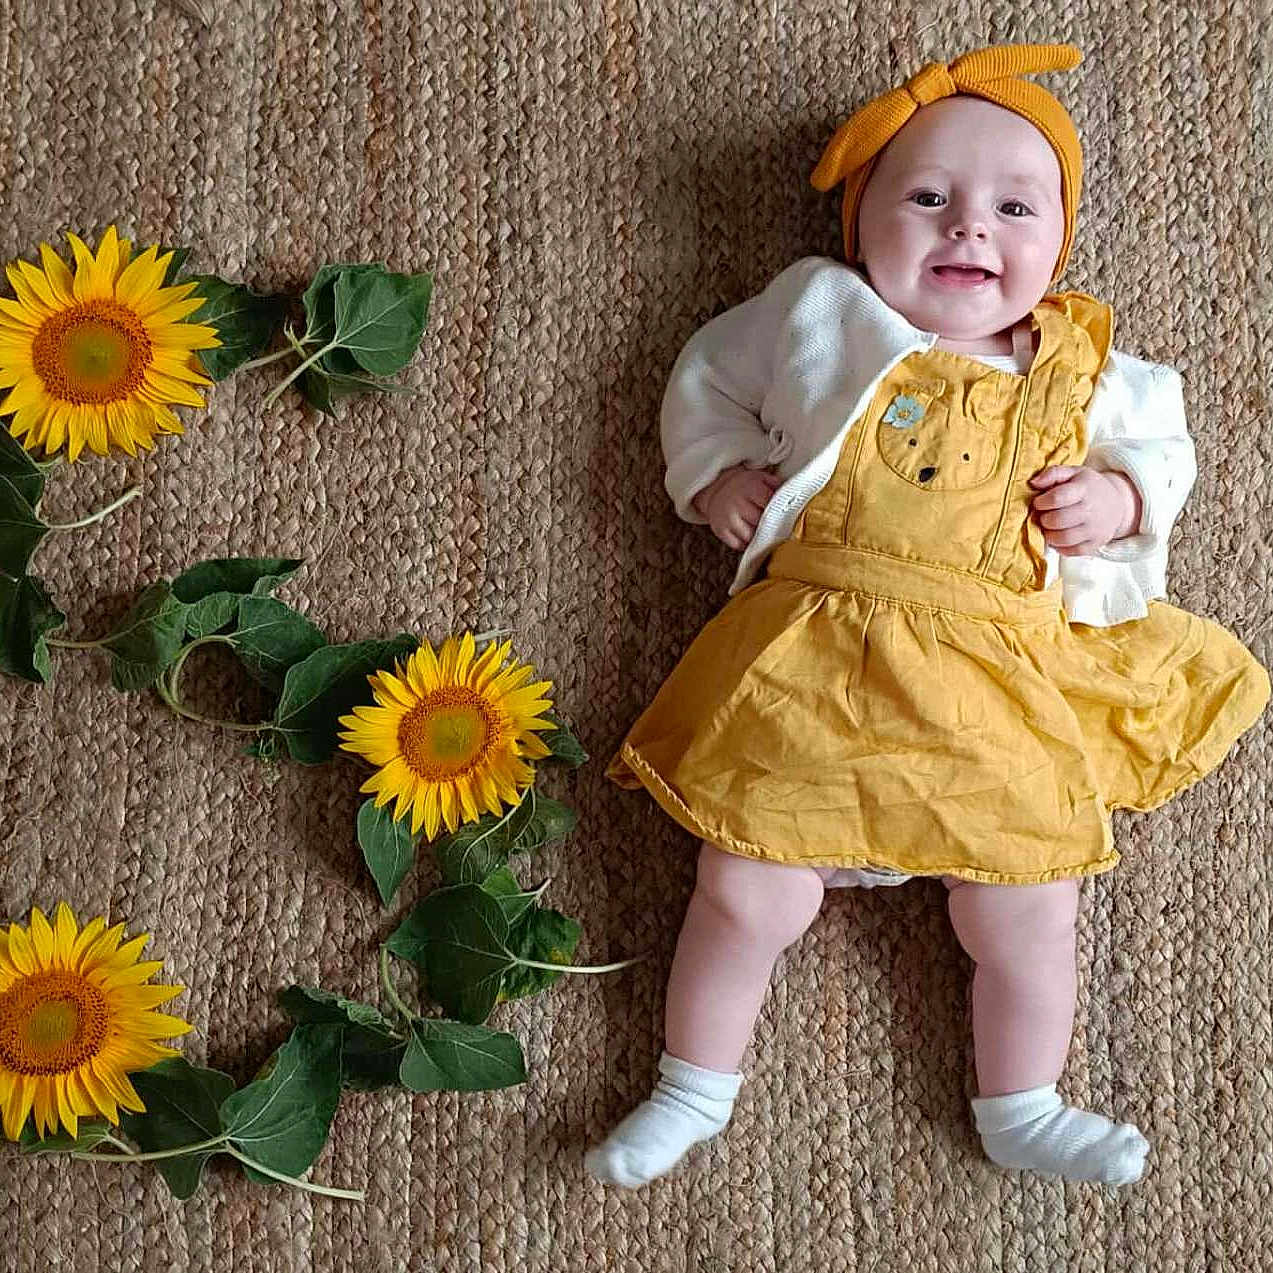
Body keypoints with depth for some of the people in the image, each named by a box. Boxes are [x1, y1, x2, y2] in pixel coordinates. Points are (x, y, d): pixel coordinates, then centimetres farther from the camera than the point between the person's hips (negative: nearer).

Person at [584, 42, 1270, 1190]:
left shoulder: (1082, 370, 9)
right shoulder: (816, 316, 6)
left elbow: (1163, 447, 22)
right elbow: (708, 377, 20)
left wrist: (1117, 496, 0)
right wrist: (719, 474, 3)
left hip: (1003, 693, 2)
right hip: (814, 664, -1)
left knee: (1029, 922, 3)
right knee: (747, 895, -2)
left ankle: (1020, 1110, 29)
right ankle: (694, 1089, 23)